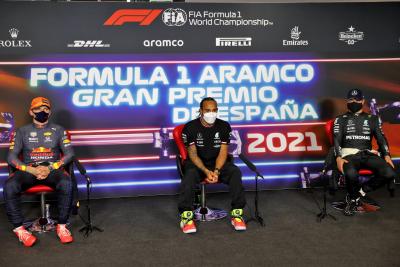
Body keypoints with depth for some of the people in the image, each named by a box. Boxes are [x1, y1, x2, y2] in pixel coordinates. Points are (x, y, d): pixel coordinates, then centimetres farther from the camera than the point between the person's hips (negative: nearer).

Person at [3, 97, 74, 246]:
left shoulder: (58, 130, 12)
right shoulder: (22, 131, 13)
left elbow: (69, 153, 3)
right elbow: (11, 157, 4)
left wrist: (50, 168, -12)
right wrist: (31, 170, -13)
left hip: (53, 169, -1)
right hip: (28, 170, 1)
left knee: (66, 184, -35)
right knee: (9, 186, -32)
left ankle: (62, 226, -21)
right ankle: (18, 228, -21)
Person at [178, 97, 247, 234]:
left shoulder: (224, 126, -1)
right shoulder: (190, 127, -7)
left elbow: (223, 152, -6)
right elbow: (192, 153, -11)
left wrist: (216, 171, -24)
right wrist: (206, 171, -26)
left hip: (218, 162, 2)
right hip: (197, 163, -2)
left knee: (235, 172, -27)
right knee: (190, 174, -36)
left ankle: (237, 213, -22)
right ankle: (186, 216, -33)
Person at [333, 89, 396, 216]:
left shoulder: (372, 119, 21)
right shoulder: (341, 119, 15)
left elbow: (381, 138, 13)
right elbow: (337, 140, 2)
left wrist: (386, 155, -6)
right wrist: (338, 158, -16)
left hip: (368, 154, 3)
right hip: (349, 153, -3)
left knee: (389, 173, -26)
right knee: (351, 173, -39)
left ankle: (358, 194, -7)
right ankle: (355, 196, -4)